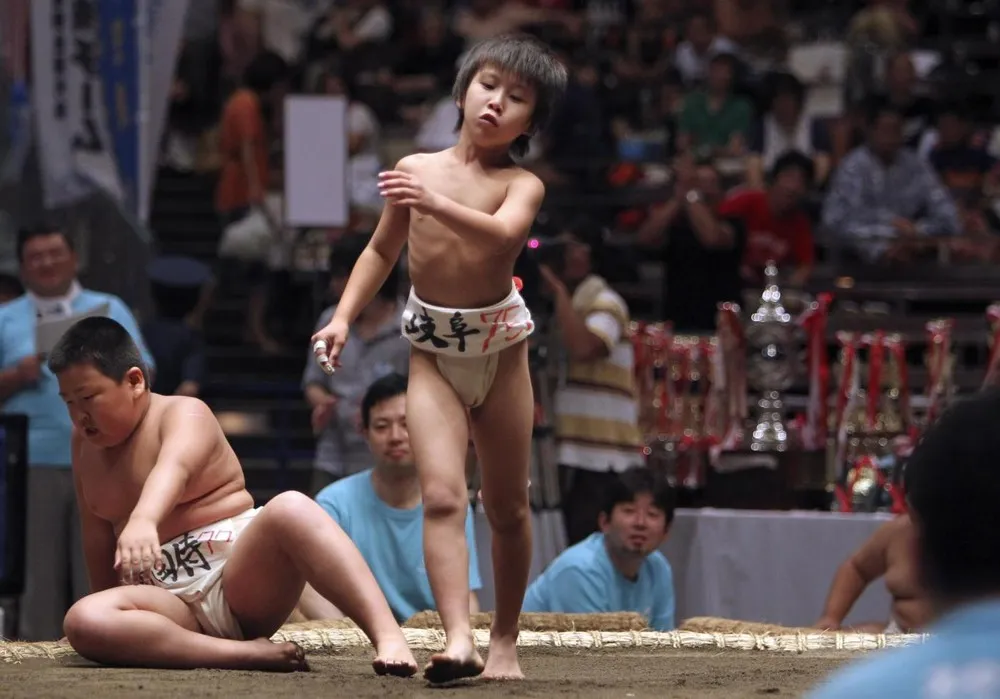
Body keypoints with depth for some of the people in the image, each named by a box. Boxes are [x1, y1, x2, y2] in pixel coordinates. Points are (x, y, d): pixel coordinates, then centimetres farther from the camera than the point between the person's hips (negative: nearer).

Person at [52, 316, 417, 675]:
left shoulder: (184, 415, -6)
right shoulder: (85, 443, 15)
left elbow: (173, 468, -30)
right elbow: (97, 533, 24)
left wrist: (144, 521, -51)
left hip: (242, 582, -4)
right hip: (172, 603, 4)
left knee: (291, 508, -37)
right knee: (82, 622, -31)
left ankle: (389, 639, -50)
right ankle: (248, 654, -37)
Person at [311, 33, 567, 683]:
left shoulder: (521, 185, -5)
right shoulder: (416, 169, 3)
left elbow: (503, 234, -29)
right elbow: (382, 249, 17)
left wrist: (435, 203, -42)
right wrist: (344, 316, 7)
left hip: (500, 348, -1)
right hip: (433, 353, 1)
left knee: (508, 506, 9)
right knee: (443, 494, -16)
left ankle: (506, 638, 24)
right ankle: (459, 640, -27)